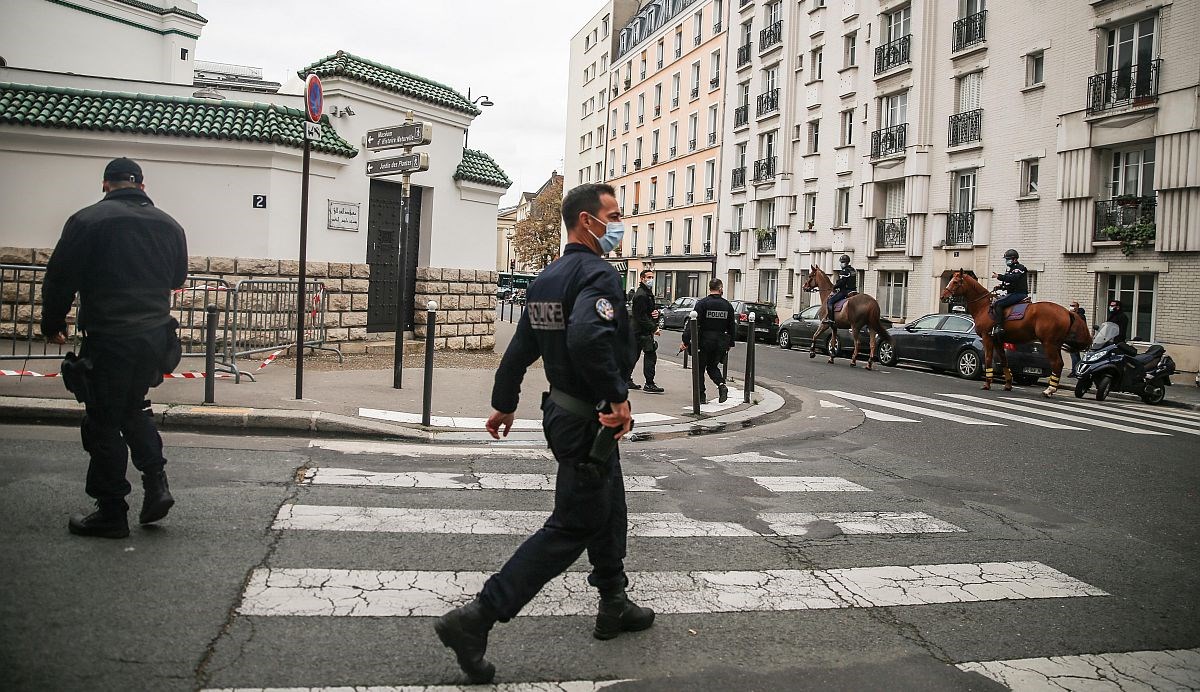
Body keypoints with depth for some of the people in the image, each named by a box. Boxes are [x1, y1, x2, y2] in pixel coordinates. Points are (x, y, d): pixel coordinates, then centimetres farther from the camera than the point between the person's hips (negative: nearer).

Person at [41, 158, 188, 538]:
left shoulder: (87, 221, -7)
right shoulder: (169, 225, 9)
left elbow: (59, 279, -5)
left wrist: (52, 325, 9)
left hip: (109, 339, -5)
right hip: (156, 336, 5)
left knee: (104, 423, 4)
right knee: (134, 410, 23)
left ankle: (111, 513, 9)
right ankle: (156, 484, 12)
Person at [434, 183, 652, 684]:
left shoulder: (547, 277, 10)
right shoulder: (598, 274, -19)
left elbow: (521, 347, 16)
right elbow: (587, 337, -38)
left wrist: (504, 404, 24)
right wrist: (618, 397, -28)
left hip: (562, 410, 10)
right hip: (588, 421, -10)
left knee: (608, 510, 22)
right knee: (571, 528, -3)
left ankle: (614, 605, 36)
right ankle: (476, 619, -4)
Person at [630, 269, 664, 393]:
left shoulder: (648, 293, 18)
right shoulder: (641, 295, -15)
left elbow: (651, 309, 26)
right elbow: (641, 316, -21)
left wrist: (656, 312, 2)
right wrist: (654, 328, -20)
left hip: (637, 330, 11)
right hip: (643, 330, -11)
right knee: (650, 355, -10)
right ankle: (649, 384, -9)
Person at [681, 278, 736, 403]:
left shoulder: (702, 303, -8)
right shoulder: (728, 305, 4)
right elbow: (732, 326, 10)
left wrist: (686, 340, -12)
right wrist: (730, 343, 20)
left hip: (704, 341, -4)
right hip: (720, 342, 4)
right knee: (713, 366, 20)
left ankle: (701, 395, 8)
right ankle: (721, 385, -5)